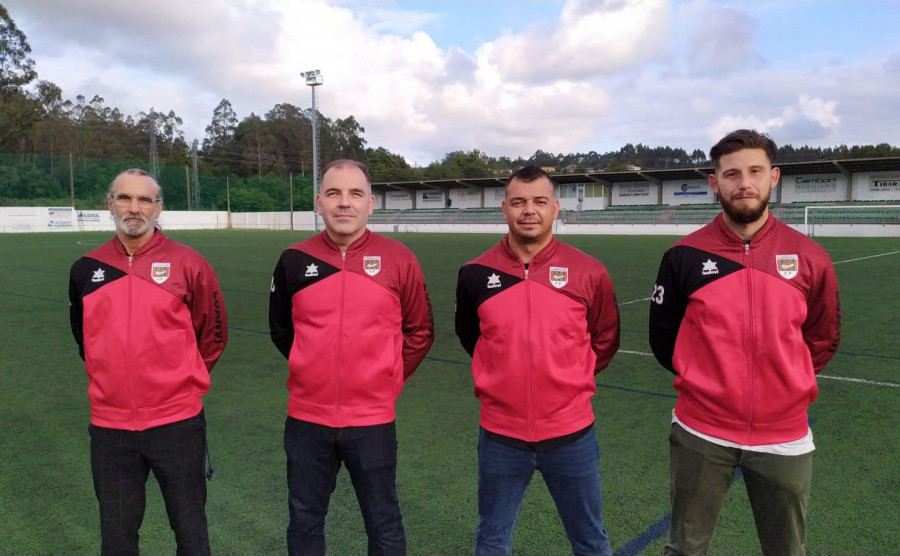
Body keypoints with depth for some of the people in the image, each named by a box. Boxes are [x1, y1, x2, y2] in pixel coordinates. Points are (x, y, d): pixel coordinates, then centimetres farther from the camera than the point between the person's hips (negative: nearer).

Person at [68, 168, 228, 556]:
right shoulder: (87, 269, 2)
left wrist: (182, 380, 7)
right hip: (109, 425, 3)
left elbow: (213, 333, 3)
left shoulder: (187, 264, -7)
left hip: (177, 421, -3)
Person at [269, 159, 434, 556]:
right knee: (304, 521, 18)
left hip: (372, 419, -1)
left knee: (383, 523, 14)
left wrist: (389, 379, 3)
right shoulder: (294, 260, -2)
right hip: (306, 419, 2)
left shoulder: (398, 260, -6)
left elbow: (420, 332, 4)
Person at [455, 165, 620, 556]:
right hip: (500, 435, 1)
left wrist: (572, 379, 5)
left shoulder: (588, 272, -8)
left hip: (571, 433, 0)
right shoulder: (476, 273, -5)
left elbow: (605, 340, 8)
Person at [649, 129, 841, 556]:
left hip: (783, 436, 2)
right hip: (701, 433, -1)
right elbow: (662, 337, 4)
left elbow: (824, 338, 11)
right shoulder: (685, 256, -7)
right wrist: (702, 381, 6)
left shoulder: (809, 257, -3)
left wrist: (786, 384, 6)